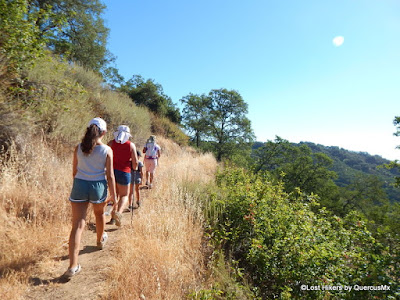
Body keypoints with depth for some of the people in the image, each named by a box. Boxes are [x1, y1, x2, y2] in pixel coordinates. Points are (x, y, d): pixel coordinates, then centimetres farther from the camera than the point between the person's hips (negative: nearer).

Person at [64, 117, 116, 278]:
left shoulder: (79, 148, -2)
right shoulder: (107, 150, -9)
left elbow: (74, 171, 5)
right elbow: (110, 175, -8)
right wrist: (113, 195, 0)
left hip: (80, 185, 1)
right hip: (98, 186, -1)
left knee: (77, 225, 3)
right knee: (99, 213, 28)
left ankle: (73, 266, 2)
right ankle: (100, 240, 53)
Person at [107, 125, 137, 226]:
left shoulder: (111, 143, 2)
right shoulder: (131, 145, -2)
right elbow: (135, 162, -4)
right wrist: (133, 168, 17)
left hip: (111, 171, 3)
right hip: (124, 172, -3)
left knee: (115, 195, 18)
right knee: (124, 195, 11)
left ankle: (113, 218, 20)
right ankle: (119, 212, -15)